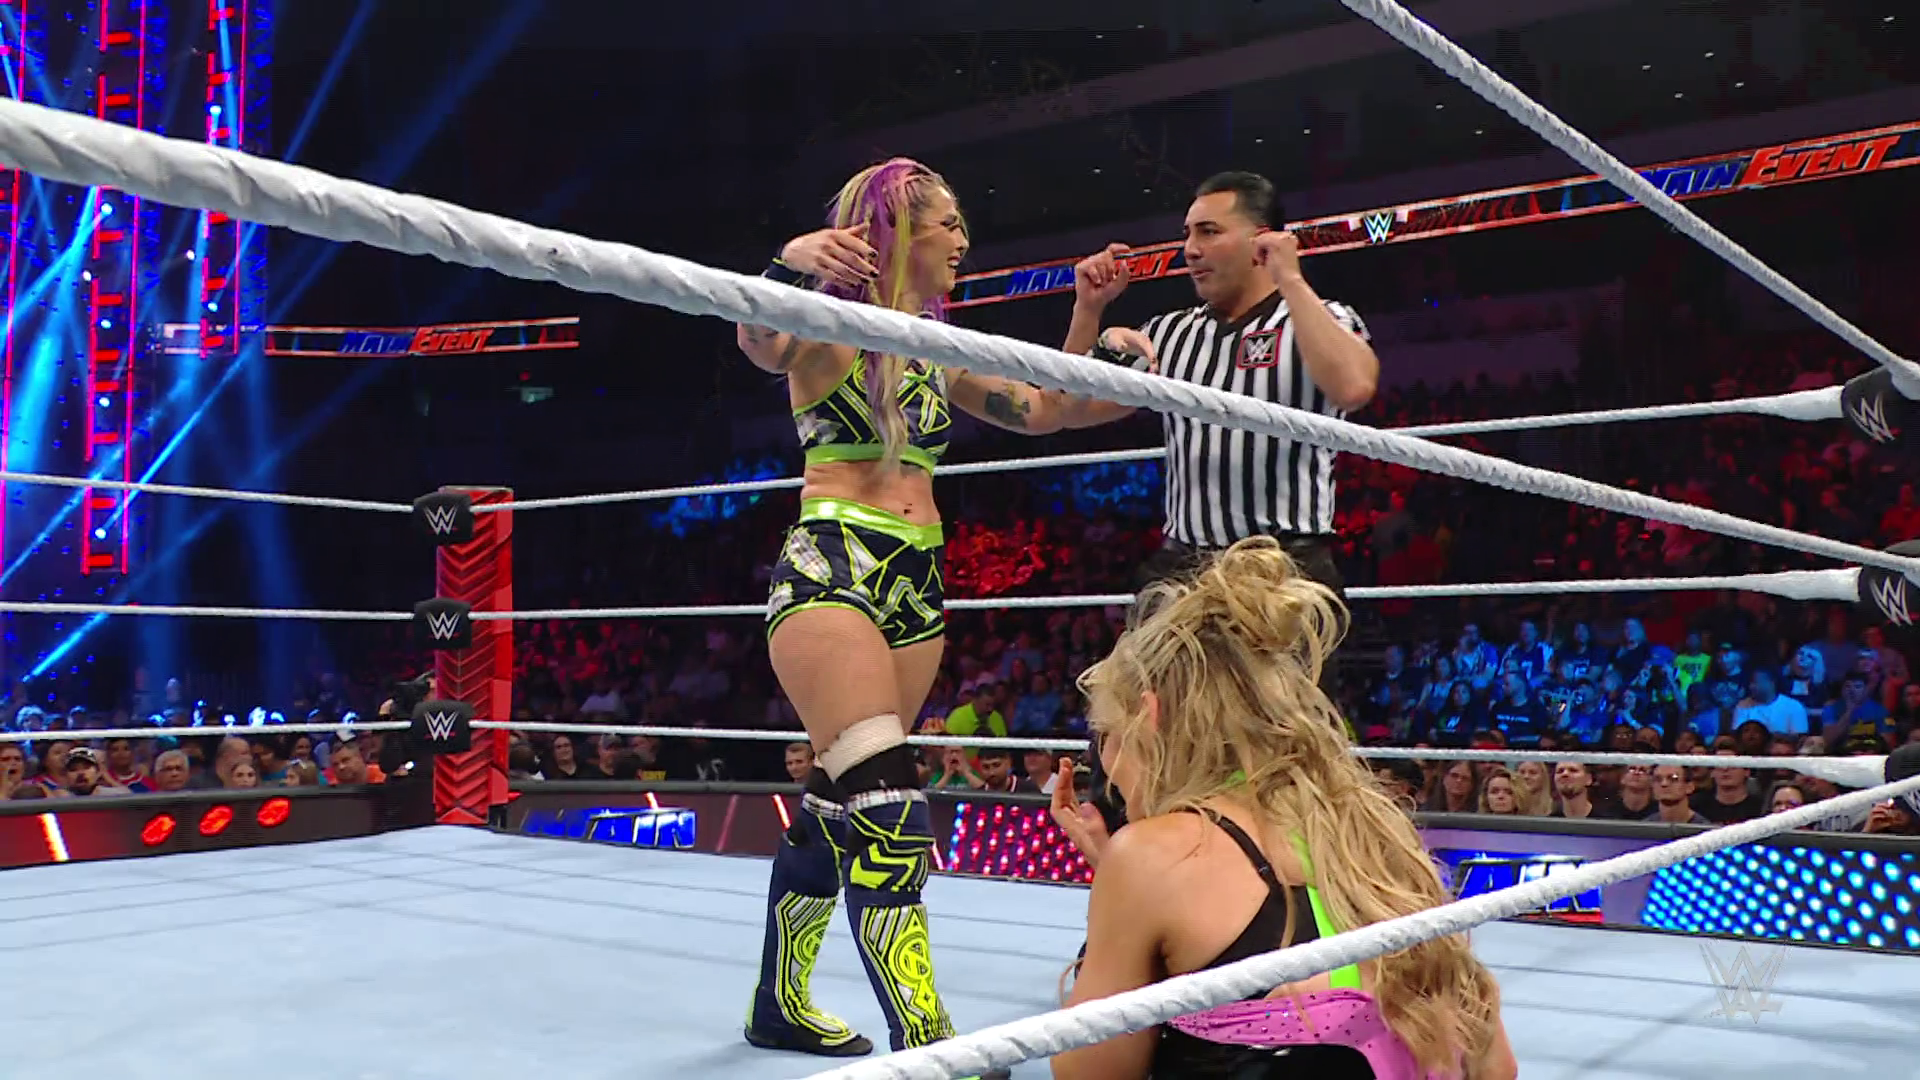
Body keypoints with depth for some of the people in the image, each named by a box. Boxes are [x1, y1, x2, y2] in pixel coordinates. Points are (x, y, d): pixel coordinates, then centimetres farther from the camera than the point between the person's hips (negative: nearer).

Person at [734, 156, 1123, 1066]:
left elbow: (1043, 410, 20)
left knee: (836, 803, 13)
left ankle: (781, 1004, 26)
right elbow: (762, 342, -25)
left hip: (916, 583, 8)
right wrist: (790, 264, -45)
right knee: (887, 807, -18)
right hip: (829, 570, -8)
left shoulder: (938, 352, 18)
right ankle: (923, 1039, -19)